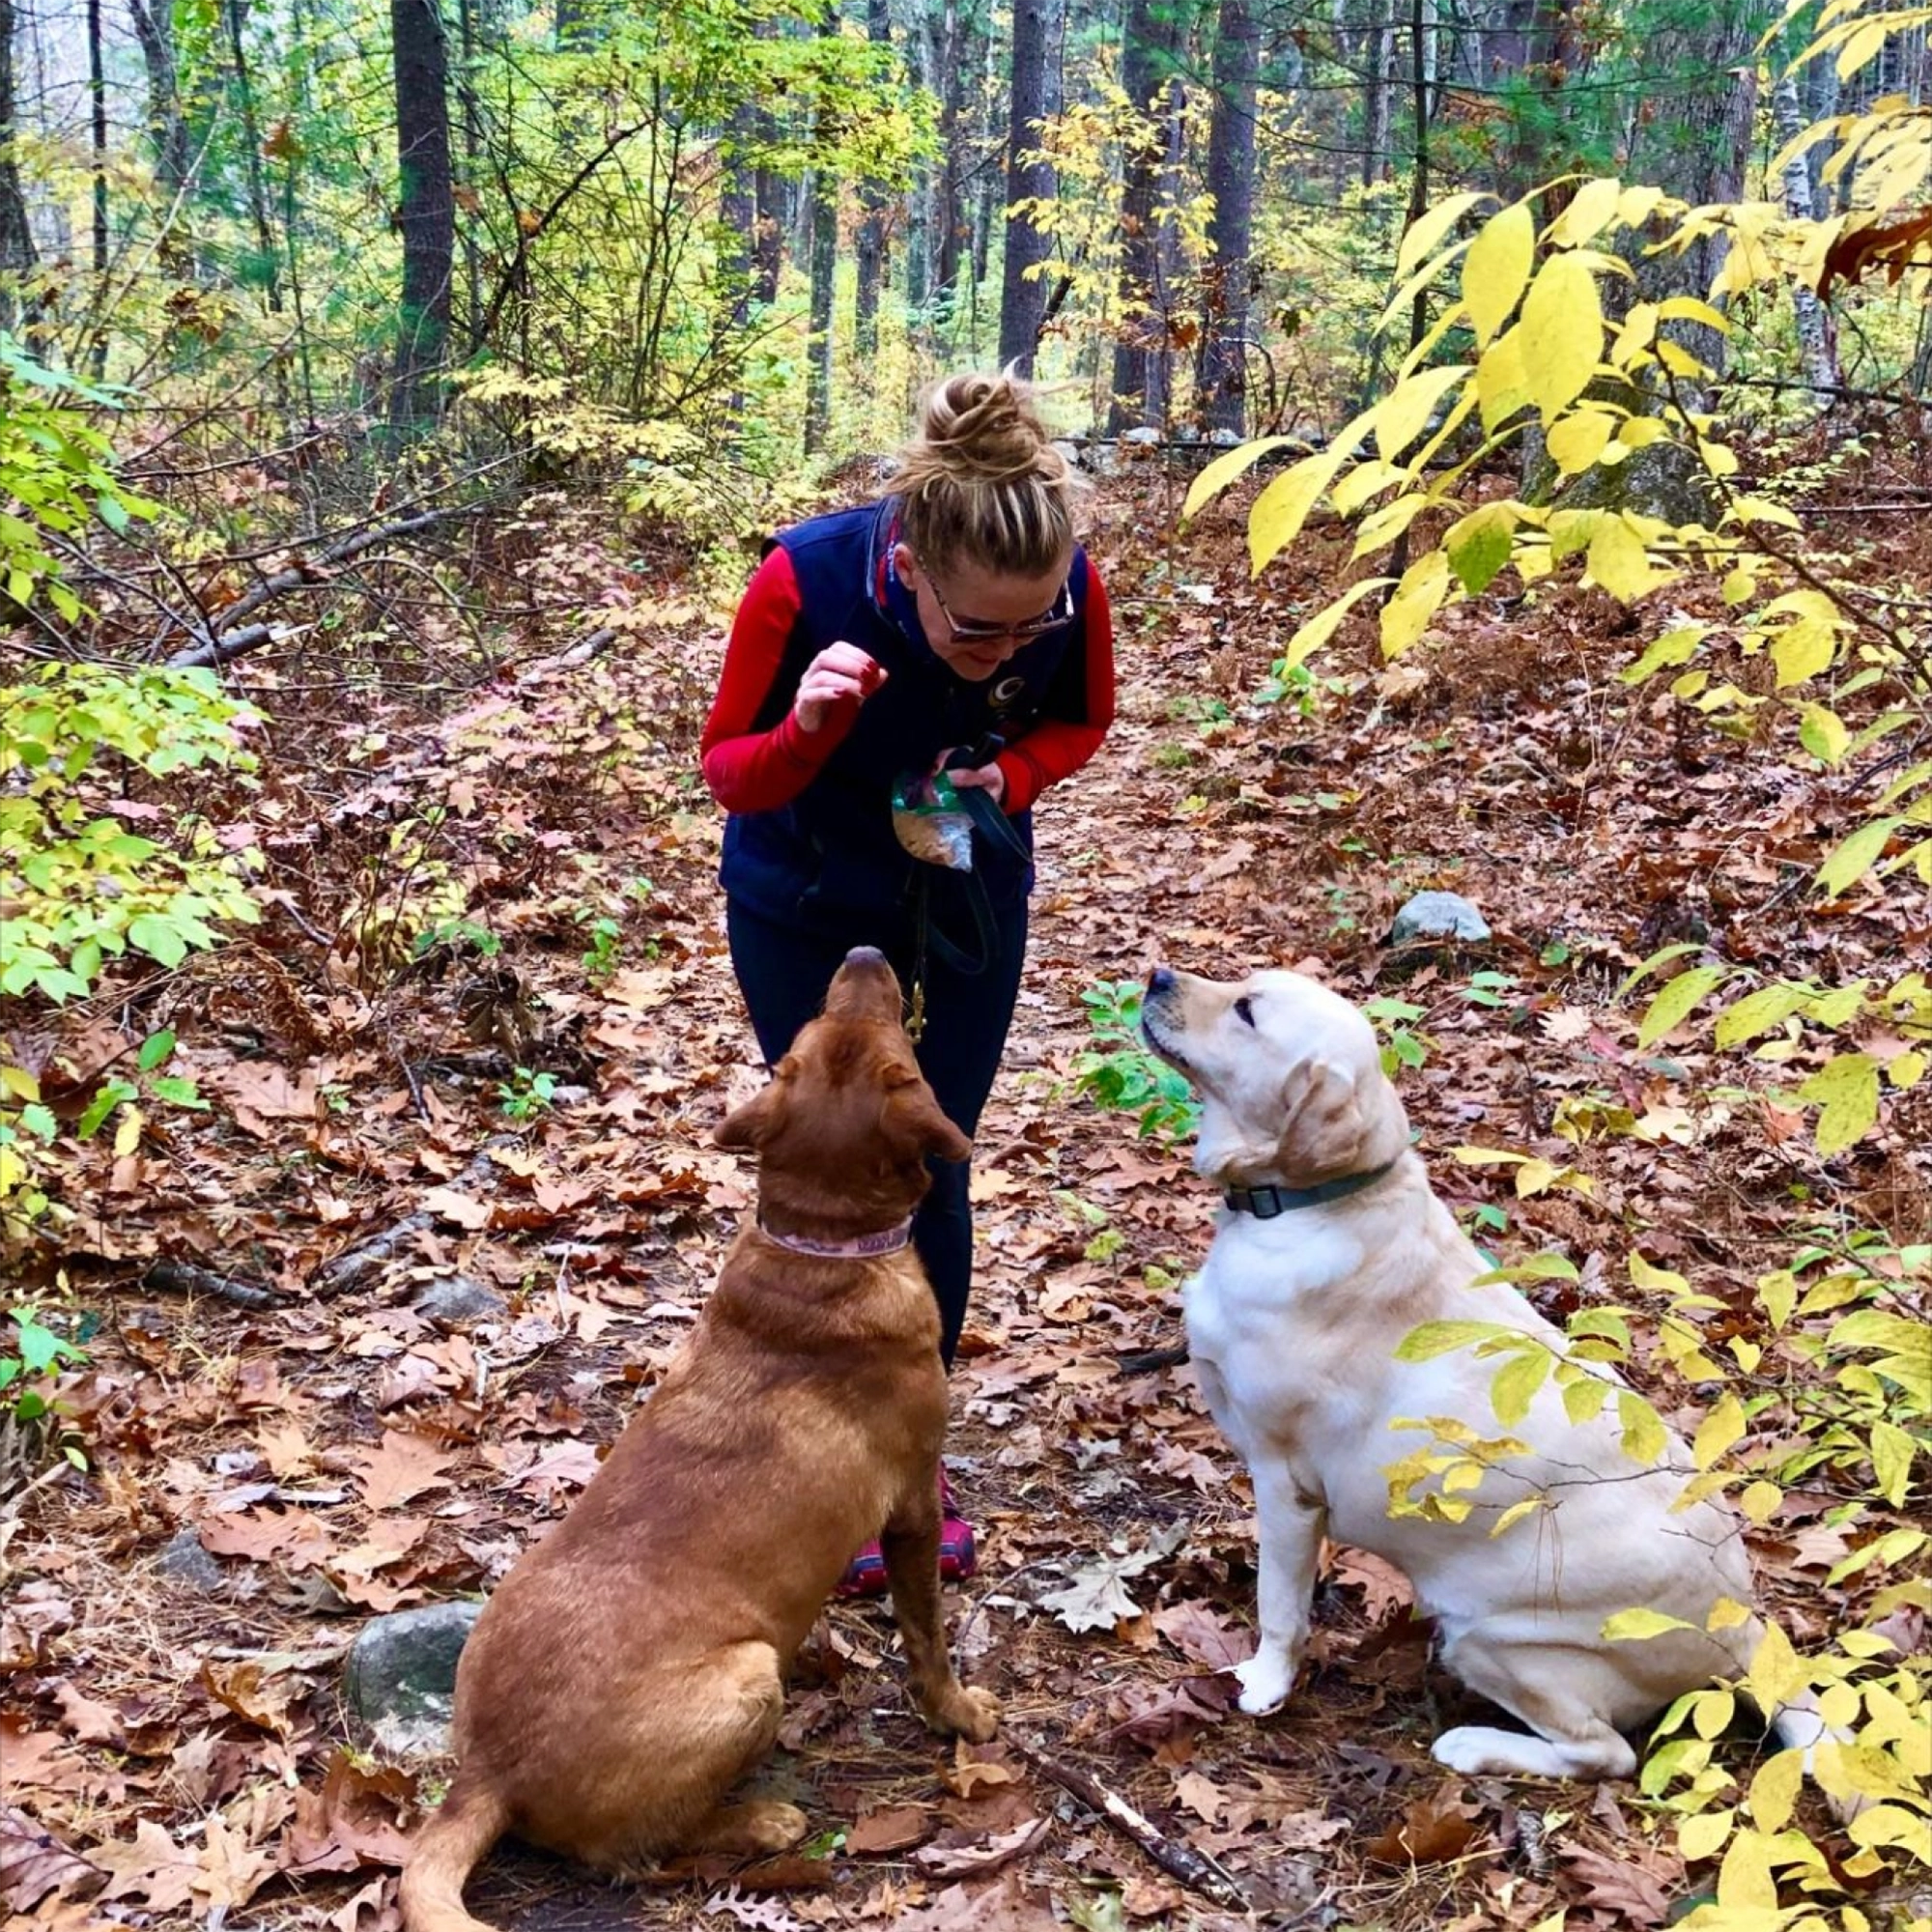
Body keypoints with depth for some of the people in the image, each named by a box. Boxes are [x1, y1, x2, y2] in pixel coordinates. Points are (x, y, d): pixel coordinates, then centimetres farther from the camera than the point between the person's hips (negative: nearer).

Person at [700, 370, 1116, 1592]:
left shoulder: (1072, 589, -27)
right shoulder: (806, 583, -34)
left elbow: (1082, 724, -5)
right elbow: (728, 768, -19)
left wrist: (1009, 777, -26)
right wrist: (808, 728, -41)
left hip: (969, 901, 2)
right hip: (806, 910, -2)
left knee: (932, 1182, 7)